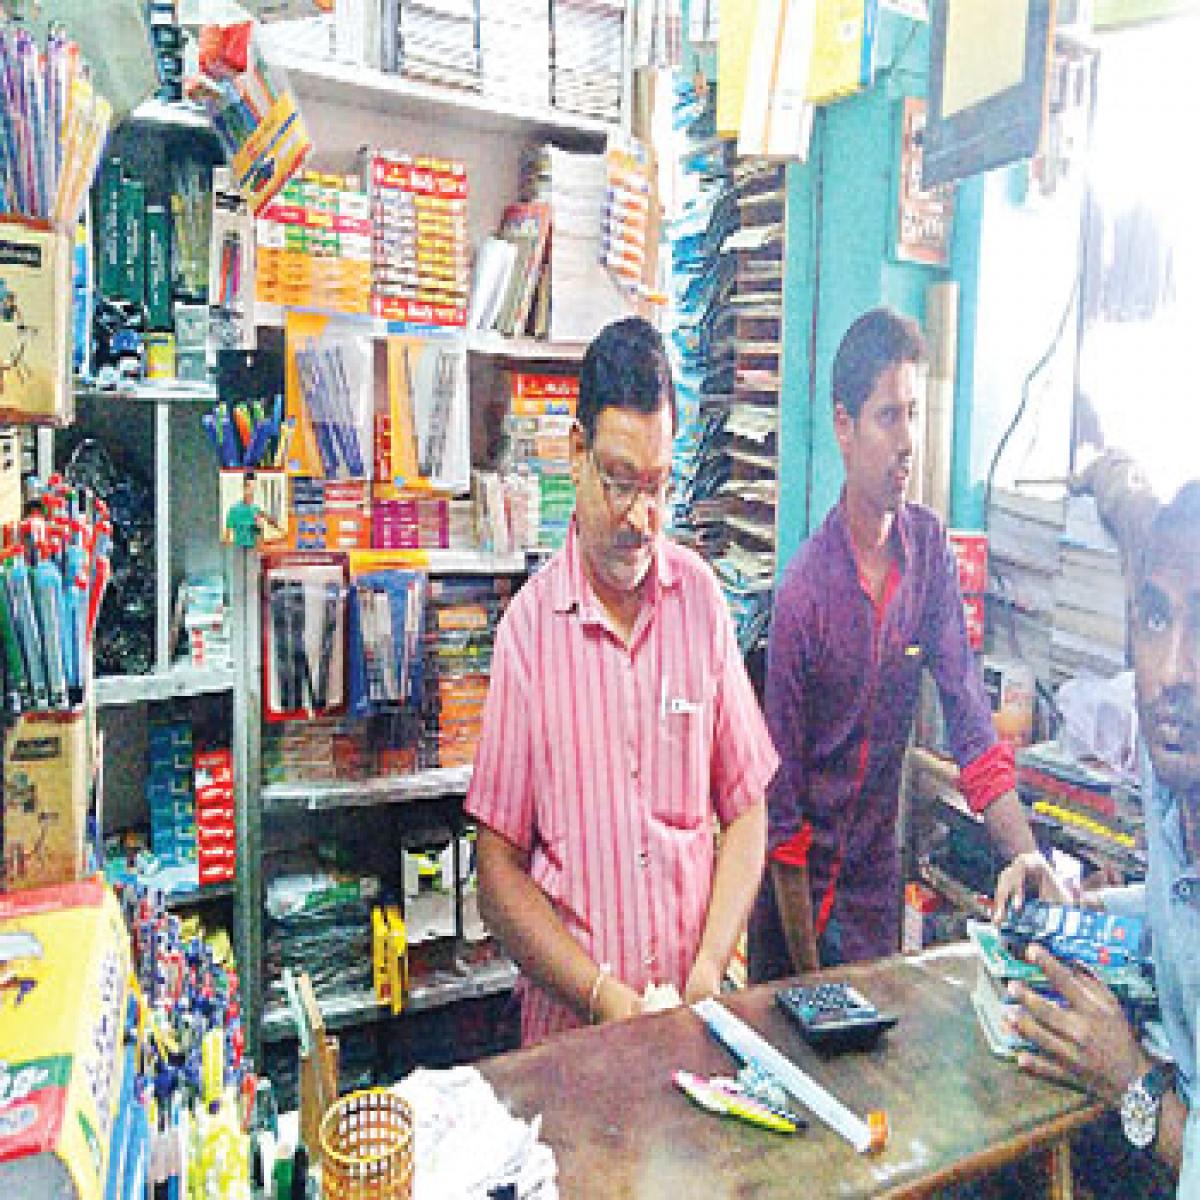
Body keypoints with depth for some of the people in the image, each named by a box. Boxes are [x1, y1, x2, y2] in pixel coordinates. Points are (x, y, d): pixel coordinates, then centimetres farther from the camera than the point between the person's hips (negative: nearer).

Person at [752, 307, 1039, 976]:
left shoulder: (931, 547, -8)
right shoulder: (804, 594, -22)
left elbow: (970, 716, -6)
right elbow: (782, 802, -17)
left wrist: (1027, 856, -17)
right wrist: (808, 973, -12)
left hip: (878, 876, 4)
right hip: (798, 889, -3)